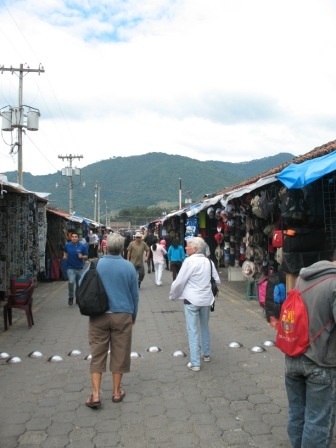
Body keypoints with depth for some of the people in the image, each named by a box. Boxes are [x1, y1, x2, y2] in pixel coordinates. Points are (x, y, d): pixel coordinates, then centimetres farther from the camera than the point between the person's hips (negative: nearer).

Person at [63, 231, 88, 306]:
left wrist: (82, 256, -20)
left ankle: (78, 298, 36)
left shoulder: (83, 246, -5)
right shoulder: (67, 245, -1)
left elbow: (86, 257, 0)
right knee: (71, 282, -21)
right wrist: (64, 256, 2)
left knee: (79, 284, 13)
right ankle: (71, 297, 1)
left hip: (79, 268, 1)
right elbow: (65, 251, 21)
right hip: (70, 267, -1)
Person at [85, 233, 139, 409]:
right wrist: (134, 315, 15)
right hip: (122, 315, 0)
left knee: (97, 354, 8)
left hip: (99, 316, 1)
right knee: (119, 354, 10)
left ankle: (95, 395, 8)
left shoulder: (96, 265, -5)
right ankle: (116, 392, 22)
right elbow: (135, 294, 1)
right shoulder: (129, 266, -6)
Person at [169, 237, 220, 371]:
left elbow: (179, 282, -14)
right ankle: (206, 354, 37)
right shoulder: (209, 261, 3)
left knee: (193, 331, 1)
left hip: (192, 299, -6)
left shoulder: (189, 261, -16)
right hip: (206, 299, 6)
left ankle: (195, 363, 3)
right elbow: (217, 280, 9)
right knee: (205, 327, 22)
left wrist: (172, 295, 1)